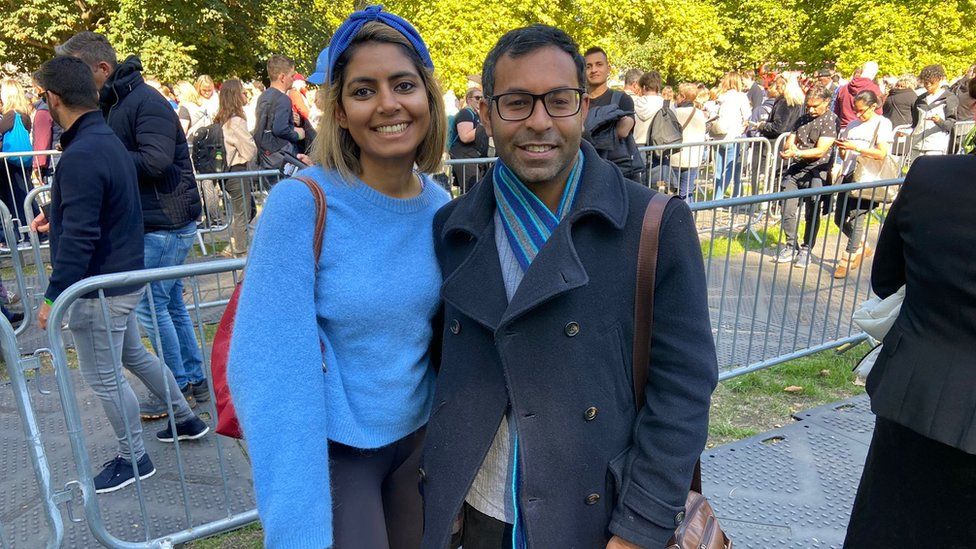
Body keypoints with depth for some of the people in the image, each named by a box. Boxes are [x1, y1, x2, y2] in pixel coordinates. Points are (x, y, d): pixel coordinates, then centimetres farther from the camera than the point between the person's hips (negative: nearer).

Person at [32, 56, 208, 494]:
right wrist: (57, 216, 31)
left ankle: (133, 459, 21)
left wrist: (53, 296, -22)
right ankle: (186, 420, 38)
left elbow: (78, 238, -26)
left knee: (103, 376, 5)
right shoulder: (109, 140, 6)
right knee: (134, 355, 24)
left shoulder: (80, 157, -24)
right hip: (125, 276, 10)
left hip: (98, 287, -10)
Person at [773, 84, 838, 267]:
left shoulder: (831, 120, -6)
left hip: (817, 171, -5)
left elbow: (820, 151, -13)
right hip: (796, 169, 6)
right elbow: (790, 139, 12)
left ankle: (806, 250, 12)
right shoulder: (803, 119, 15)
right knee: (787, 209, -1)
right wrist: (788, 147, -13)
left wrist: (797, 152, -25)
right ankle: (791, 246, 14)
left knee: (812, 214, 0)